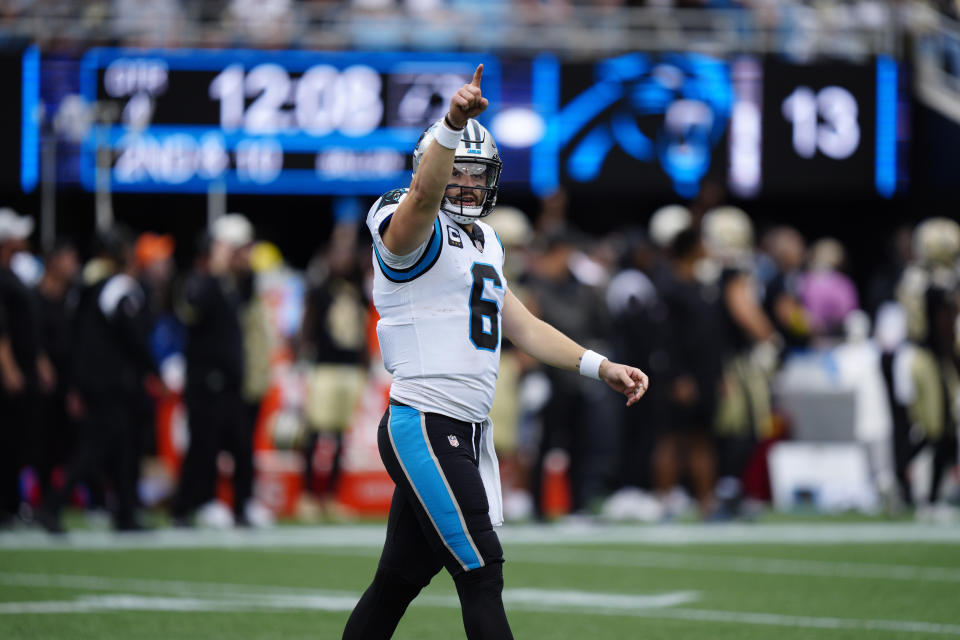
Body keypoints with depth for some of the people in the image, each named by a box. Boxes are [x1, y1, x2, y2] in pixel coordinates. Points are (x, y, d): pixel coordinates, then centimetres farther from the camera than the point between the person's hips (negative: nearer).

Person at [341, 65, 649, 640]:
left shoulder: (483, 242, 21)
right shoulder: (416, 230, -7)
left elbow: (520, 324, 24)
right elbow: (424, 195, -31)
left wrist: (601, 367, 16)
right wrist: (450, 127, -48)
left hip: (466, 437, 9)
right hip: (425, 426, -9)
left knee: (398, 581, 11)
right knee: (482, 576, -10)